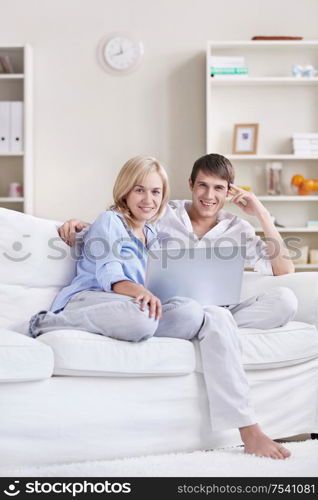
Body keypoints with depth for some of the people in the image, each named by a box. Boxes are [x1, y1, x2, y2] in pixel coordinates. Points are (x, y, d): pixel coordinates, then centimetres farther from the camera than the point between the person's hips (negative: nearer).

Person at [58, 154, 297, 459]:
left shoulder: (237, 229, 15)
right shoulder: (165, 215, 9)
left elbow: (284, 270, 8)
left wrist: (263, 216, 1)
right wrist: (79, 224, -6)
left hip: (218, 311, 4)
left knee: (285, 300, -19)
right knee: (216, 317, -38)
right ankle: (248, 431, -38)